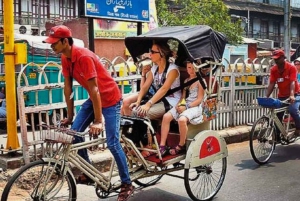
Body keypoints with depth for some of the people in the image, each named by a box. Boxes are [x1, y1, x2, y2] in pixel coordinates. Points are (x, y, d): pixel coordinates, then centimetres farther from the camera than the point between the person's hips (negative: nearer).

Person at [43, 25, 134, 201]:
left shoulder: (83, 56, -27)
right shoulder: (65, 59, -2)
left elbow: (94, 89, -28)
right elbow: (68, 87, 3)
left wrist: (98, 120, -27)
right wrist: (70, 116, 5)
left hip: (110, 98, -8)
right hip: (94, 98, 8)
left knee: (112, 143, -9)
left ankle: (127, 184, 7)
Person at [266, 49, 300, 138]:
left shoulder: (291, 67, -16)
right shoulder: (273, 69, -5)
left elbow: (292, 82, -25)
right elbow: (271, 84, -9)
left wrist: (292, 95, -40)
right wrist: (266, 97, -20)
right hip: (281, 96, 5)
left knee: (293, 110, -28)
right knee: (277, 115, 0)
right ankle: (277, 136, 12)